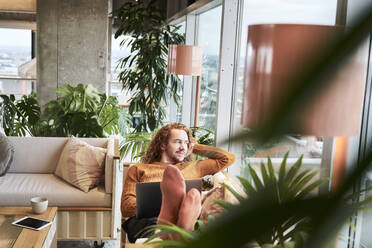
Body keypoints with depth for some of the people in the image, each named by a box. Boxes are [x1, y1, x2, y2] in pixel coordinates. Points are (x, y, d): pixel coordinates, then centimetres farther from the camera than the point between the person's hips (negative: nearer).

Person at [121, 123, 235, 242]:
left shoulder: (193, 167, 34)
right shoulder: (138, 169, 28)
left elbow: (228, 158, 37)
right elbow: (126, 206, 14)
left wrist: (194, 147, 38)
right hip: (143, 220, 1)